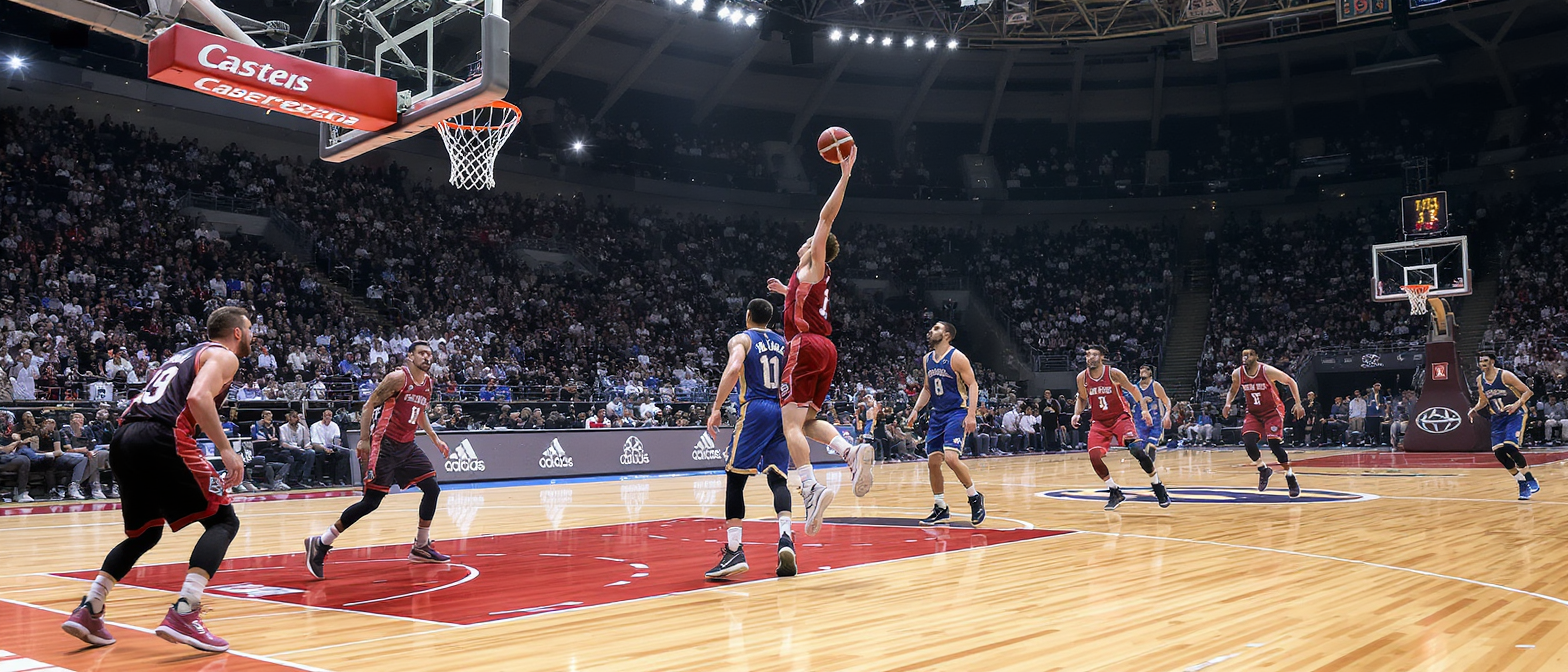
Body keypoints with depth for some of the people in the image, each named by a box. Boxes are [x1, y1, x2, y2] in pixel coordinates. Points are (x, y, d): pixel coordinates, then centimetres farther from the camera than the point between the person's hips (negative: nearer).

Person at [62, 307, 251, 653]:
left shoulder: (184, 354, 32)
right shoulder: (224, 355, 6)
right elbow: (198, 397, -14)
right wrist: (226, 449, -14)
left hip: (123, 440, 9)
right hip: (161, 437, -8)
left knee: (145, 533, 25)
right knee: (223, 520, -2)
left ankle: (88, 611, 15)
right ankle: (183, 614, -16)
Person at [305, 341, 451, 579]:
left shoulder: (428, 383, 11)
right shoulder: (398, 378, -13)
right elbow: (369, 405, -12)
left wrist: (435, 439, 23)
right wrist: (364, 440, -18)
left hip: (407, 446, 8)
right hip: (385, 445, -8)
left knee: (432, 489, 3)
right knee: (371, 501, -11)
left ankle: (421, 548, 16)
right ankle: (320, 544, -1)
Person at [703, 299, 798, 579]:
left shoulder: (741, 339, 3)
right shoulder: (783, 342, 19)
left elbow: (734, 368, -17)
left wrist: (716, 408, -18)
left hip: (754, 410, -5)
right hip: (782, 411, 5)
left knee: (735, 478, 0)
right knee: (778, 479, 5)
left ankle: (733, 550, -7)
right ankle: (785, 538, -17)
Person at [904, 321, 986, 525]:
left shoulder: (956, 357, -10)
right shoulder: (927, 359, 12)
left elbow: (973, 385, -12)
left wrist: (971, 414, -21)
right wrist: (916, 410, 9)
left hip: (957, 412, -8)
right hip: (937, 414, 8)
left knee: (951, 457, -22)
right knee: (933, 462, 3)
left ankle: (975, 497, -1)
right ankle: (941, 509, 17)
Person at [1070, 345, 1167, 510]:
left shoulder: (1114, 373, -12)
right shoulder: (1082, 377, -4)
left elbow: (1133, 389, -1)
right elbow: (1081, 399, 13)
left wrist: (1144, 409, -10)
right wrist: (1077, 414, -5)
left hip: (1120, 417, -3)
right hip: (1099, 422, 3)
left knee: (1137, 450, -21)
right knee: (1094, 457, -16)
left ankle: (1158, 488, 2)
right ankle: (1115, 493, 4)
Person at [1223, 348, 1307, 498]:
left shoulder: (1267, 371, -21)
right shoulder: (1237, 374, -9)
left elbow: (1291, 382, -8)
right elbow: (1233, 390, 13)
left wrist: (1298, 404, -15)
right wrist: (1228, 404, -6)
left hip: (1272, 411, -4)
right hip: (1253, 413, 4)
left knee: (1275, 444, -18)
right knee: (1248, 443, -17)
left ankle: (1290, 476, 2)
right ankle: (1263, 470, 10)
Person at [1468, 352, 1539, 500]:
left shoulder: (1505, 375, -15)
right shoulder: (1479, 380, 3)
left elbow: (1528, 392, -13)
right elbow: (1483, 401, 16)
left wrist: (1516, 404, -29)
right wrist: (1475, 409, -3)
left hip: (1516, 414, -6)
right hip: (1498, 417, 6)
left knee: (1510, 447, -23)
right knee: (1498, 452, -5)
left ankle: (1531, 481, -7)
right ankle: (1522, 483, 12)